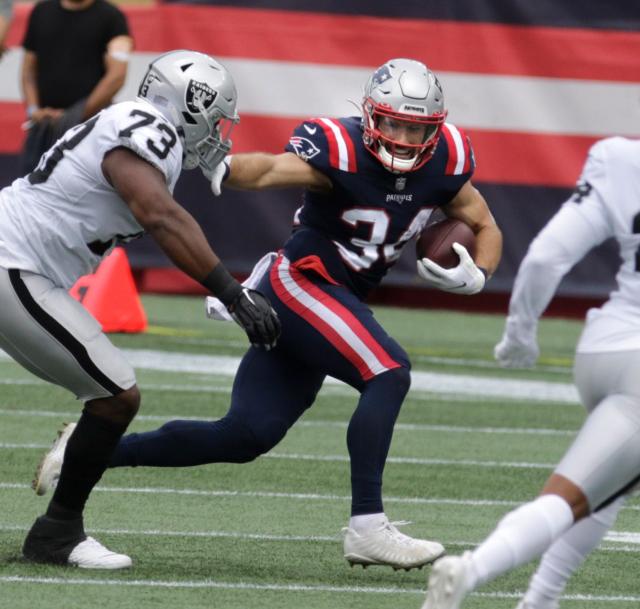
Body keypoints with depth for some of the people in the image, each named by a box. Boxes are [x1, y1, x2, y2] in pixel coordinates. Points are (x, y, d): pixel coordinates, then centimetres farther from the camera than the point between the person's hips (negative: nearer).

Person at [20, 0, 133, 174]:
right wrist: (33, 109, 2)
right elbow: (29, 69, 19)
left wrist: (76, 116, -12)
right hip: (44, 124, 5)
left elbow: (116, 76, -10)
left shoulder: (110, 17, -1)